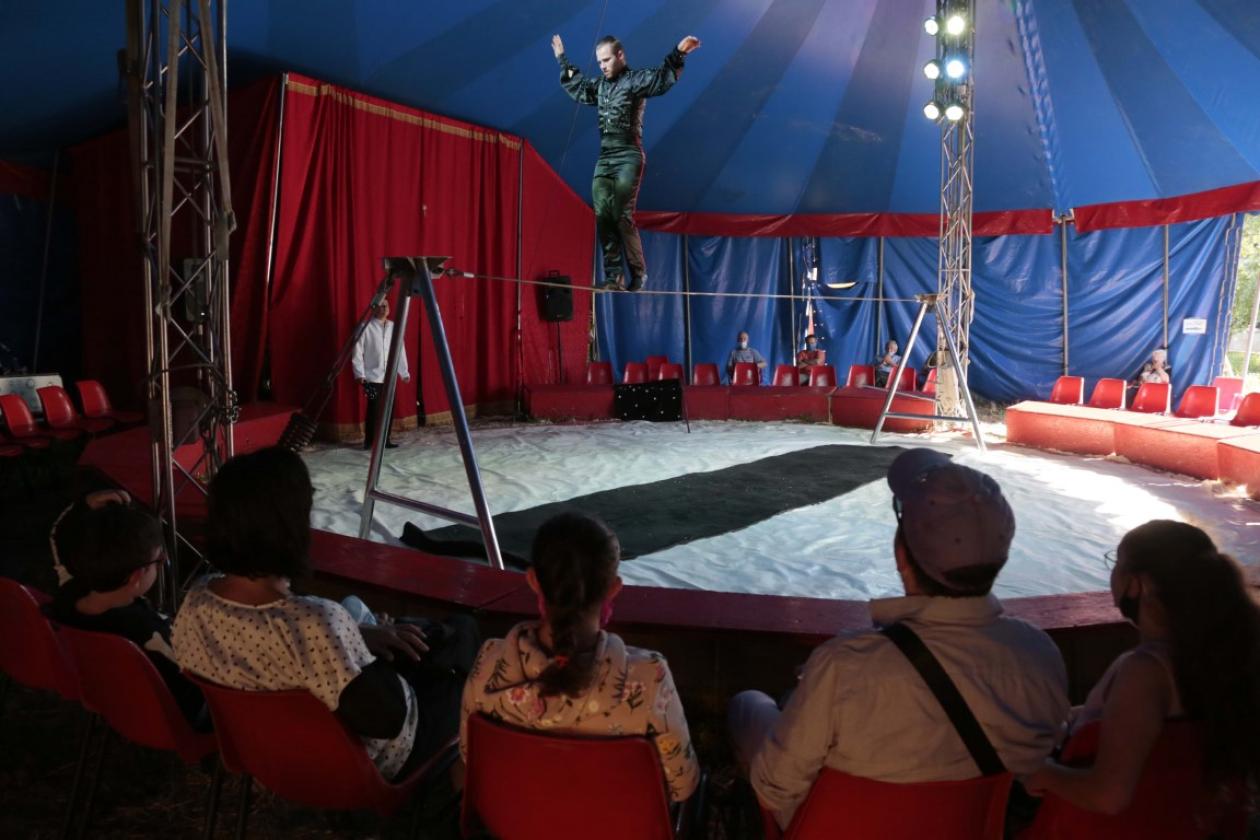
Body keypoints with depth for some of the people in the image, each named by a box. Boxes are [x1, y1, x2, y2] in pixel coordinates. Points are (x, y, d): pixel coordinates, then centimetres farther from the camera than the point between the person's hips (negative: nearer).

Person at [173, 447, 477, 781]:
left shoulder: (194, 602, -19)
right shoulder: (316, 624, -44)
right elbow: (387, 718, -31)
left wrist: (355, 634, -5)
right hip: (365, 767, -6)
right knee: (459, 633, 17)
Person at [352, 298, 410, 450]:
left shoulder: (394, 327, 8)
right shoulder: (366, 327, -5)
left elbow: (400, 351, 11)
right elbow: (358, 351, -6)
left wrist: (404, 372, 11)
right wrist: (359, 373, -11)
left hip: (390, 377, 5)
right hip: (373, 377, -5)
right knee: (374, 410, -4)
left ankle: (385, 439, 17)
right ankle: (369, 441, 6)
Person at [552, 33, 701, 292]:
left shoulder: (635, 80, -1)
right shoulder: (599, 86, 19)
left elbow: (662, 79, -14)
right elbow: (577, 87, 37)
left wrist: (678, 54, -27)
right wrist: (563, 60, 42)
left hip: (628, 157, -6)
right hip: (604, 159, 6)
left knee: (622, 216, -12)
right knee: (602, 215, -5)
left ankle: (638, 272, 0)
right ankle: (614, 275, -5)